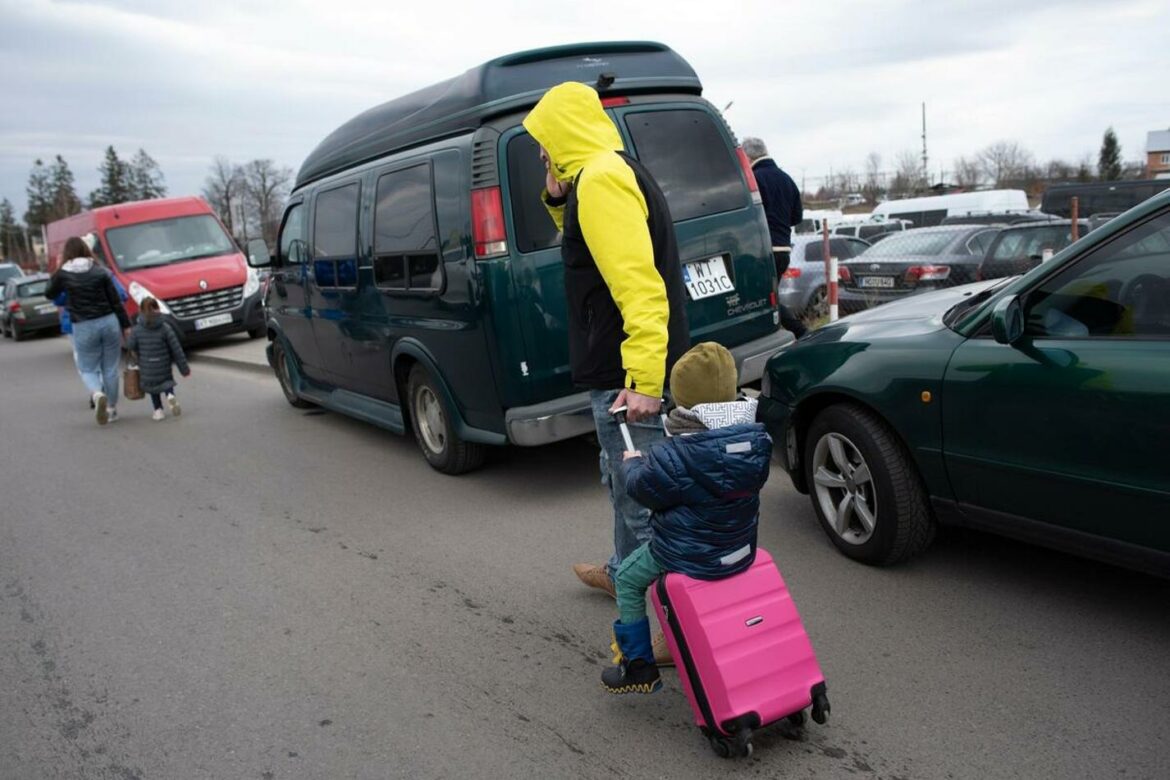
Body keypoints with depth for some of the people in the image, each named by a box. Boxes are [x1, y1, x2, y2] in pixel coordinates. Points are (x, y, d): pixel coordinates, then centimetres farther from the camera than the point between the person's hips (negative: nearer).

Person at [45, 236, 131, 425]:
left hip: (84, 327, -1)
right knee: (110, 369, 11)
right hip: (109, 322, 2)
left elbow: (49, 295, 16)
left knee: (88, 369, 10)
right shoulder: (100, 271, 2)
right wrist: (126, 325, 7)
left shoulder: (63, 274, -1)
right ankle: (112, 408, 17)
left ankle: (98, 395, -19)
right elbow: (115, 300, 1)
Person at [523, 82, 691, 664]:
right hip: (630, 371, 11)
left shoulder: (599, 181, -17)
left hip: (628, 378, -11)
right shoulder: (620, 173, 16)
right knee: (624, 480, 27)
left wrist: (641, 380, -31)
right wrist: (560, 203, 12)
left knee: (644, 499, -5)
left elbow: (638, 284, -27)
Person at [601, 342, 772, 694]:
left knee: (628, 579, 17)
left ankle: (639, 667, 20)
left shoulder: (674, 456, -26)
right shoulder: (756, 440, -8)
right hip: (741, 549, 7)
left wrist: (632, 463, 11)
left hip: (687, 556, -6)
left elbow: (643, 489, -12)